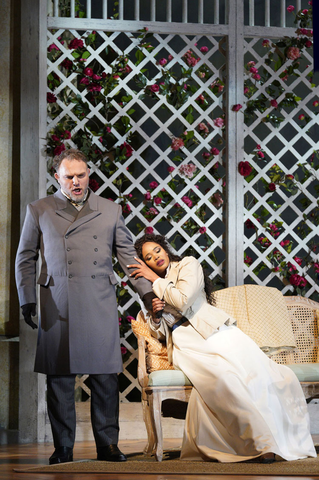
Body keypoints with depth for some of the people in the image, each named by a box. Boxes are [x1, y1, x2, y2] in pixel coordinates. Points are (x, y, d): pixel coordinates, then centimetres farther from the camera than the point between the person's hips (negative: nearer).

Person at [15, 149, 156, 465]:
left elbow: (127, 255, 16)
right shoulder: (39, 211, 11)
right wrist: (27, 299, 4)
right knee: (60, 378, 1)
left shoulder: (110, 211, 13)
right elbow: (25, 259, 13)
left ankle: (107, 445, 7)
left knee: (105, 377, -1)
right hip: (58, 307, 0)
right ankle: (63, 448, 8)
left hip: (100, 305, 1)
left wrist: (147, 291, 6)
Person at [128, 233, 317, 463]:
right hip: (185, 343, 0)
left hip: (214, 331, 0)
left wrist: (156, 280, 2)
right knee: (221, 377, -34)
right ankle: (260, 445, -39)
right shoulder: (149, 290, 24)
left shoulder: (188, 264, 11)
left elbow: (182, 301, -6)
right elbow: (160, 332, 24)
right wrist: (155, 316, 3)